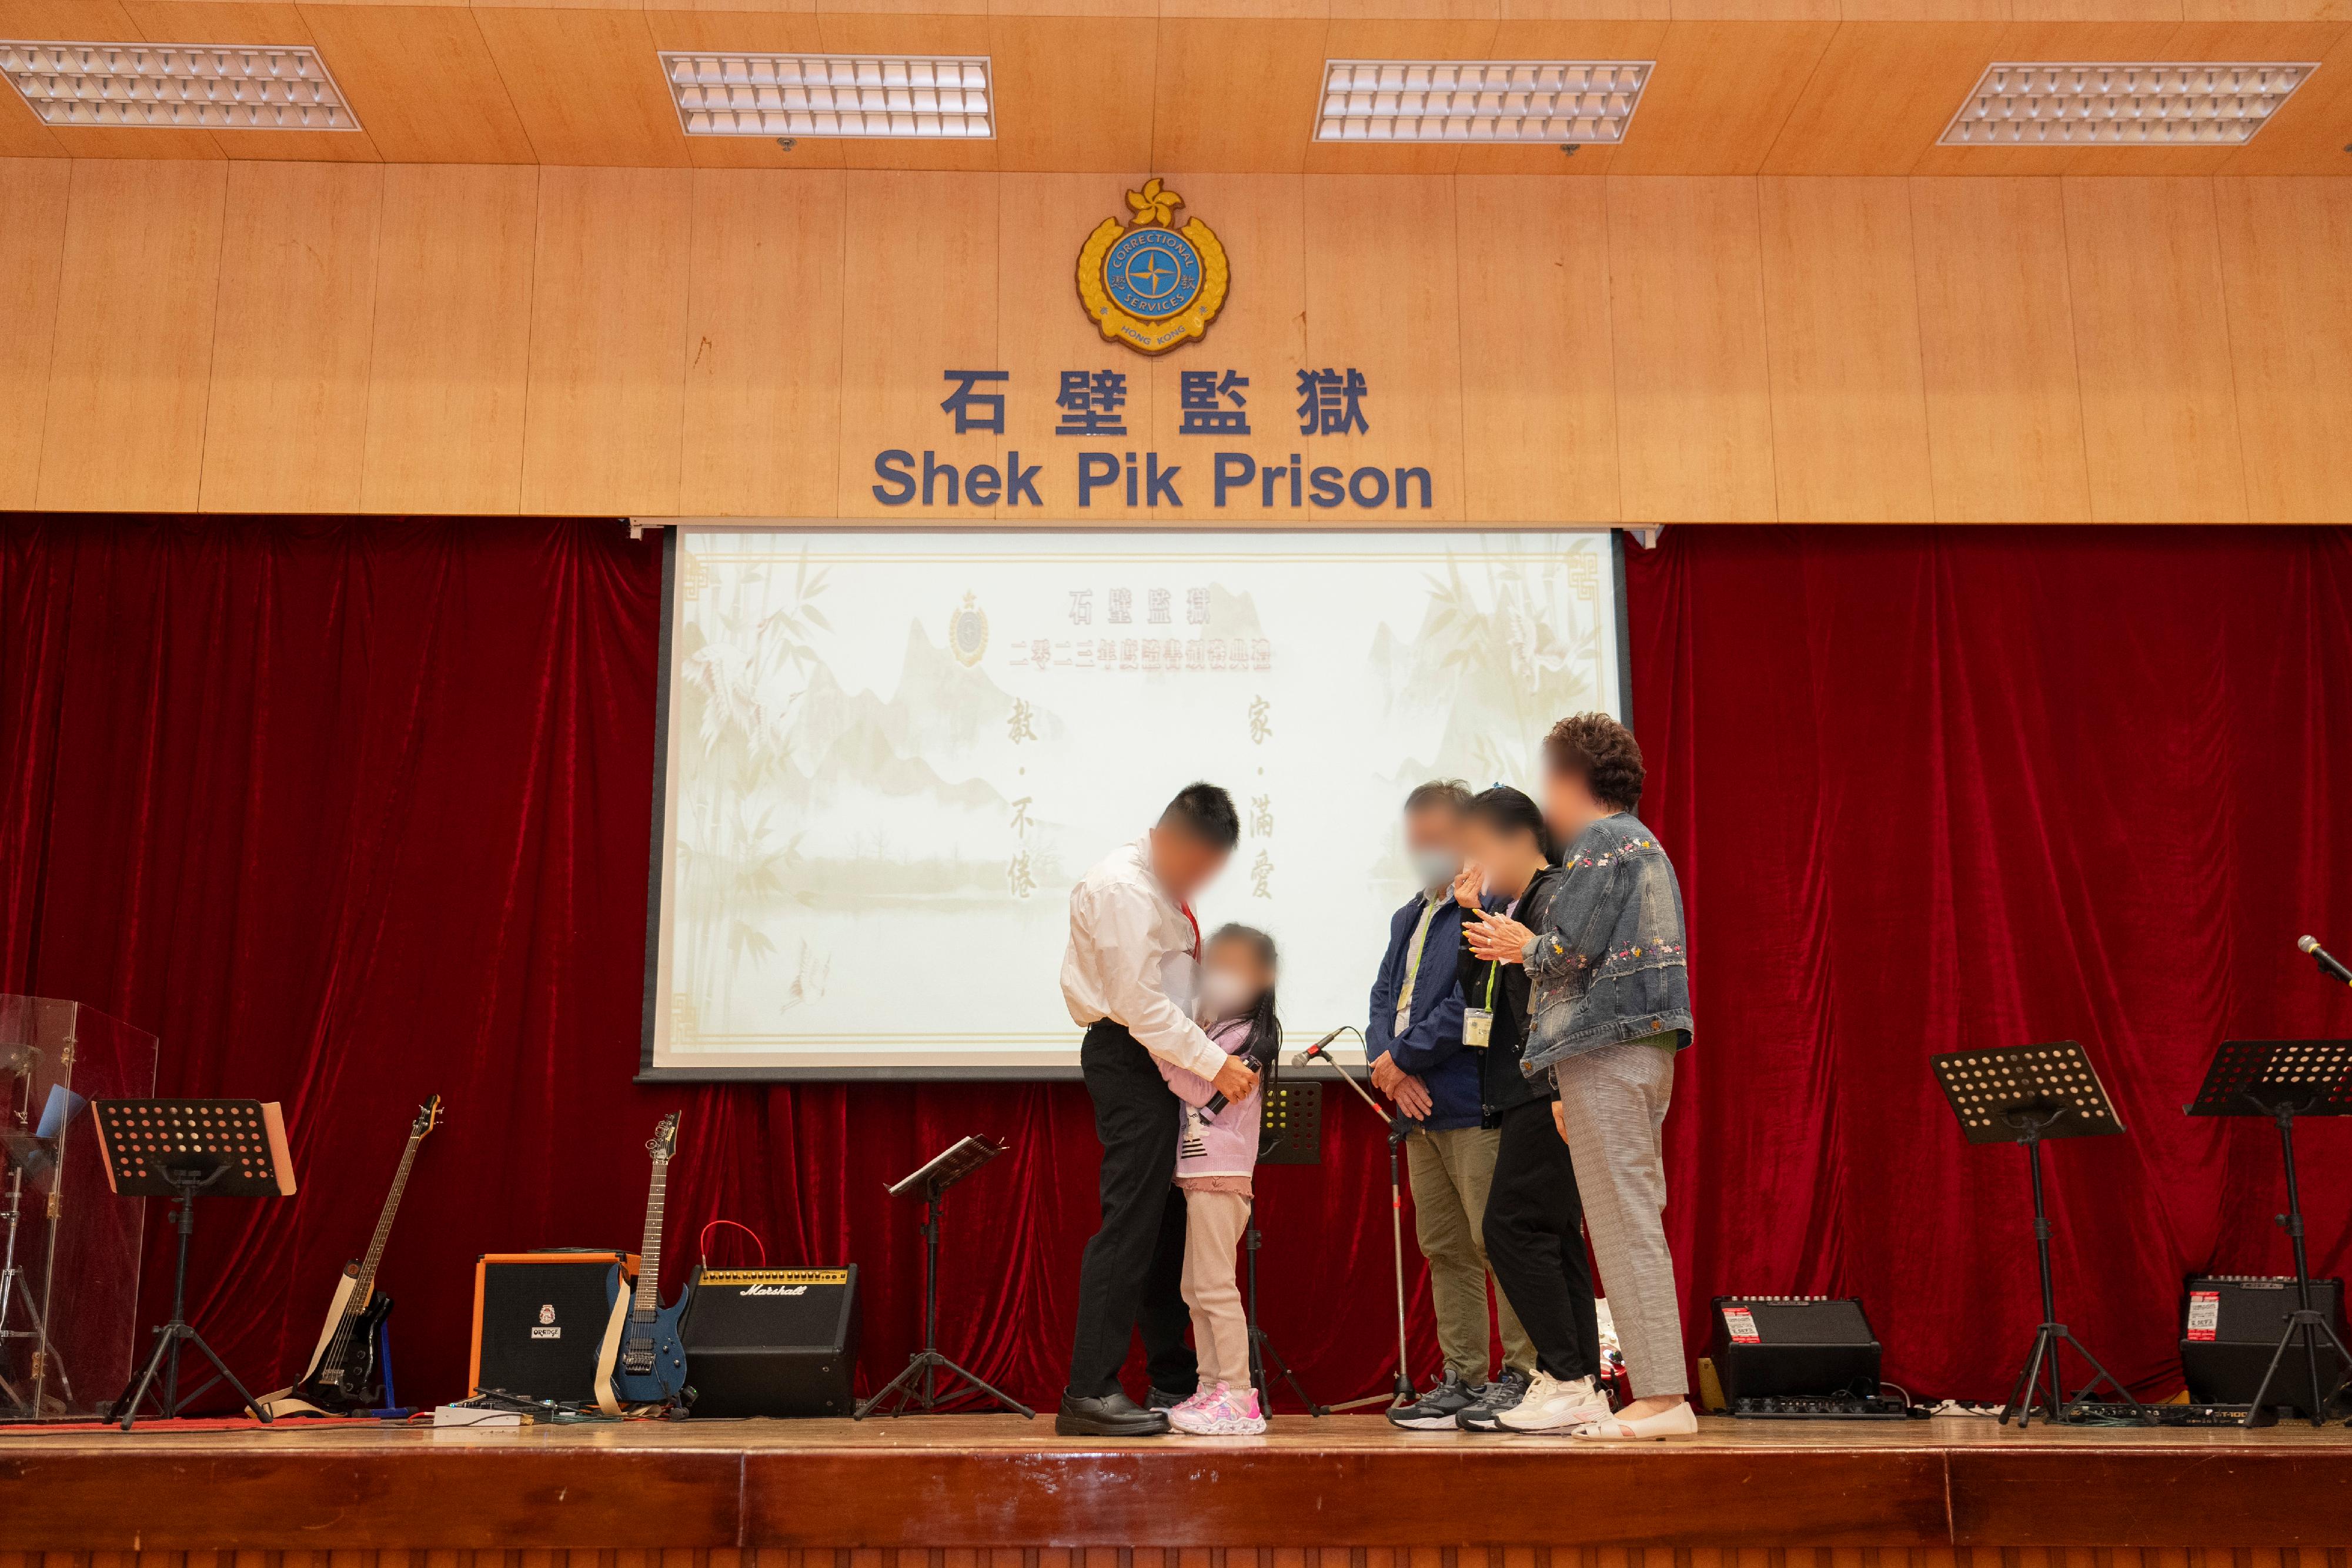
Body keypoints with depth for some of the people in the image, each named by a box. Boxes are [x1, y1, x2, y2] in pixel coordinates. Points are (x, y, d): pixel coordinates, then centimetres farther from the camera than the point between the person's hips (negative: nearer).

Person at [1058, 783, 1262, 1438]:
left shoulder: (1164, 884, 15)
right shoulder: (1124, 889, -16)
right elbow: (1140, 1003, -21)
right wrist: (1216, 1064, -19)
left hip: (1161, 1056, 10)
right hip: (1127, 1057, -10)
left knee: (1168, 1219, 13)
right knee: (1131, 1219, -12)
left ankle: (1174, 1380, 22)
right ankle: (1089, 1393, -9)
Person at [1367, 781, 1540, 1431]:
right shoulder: (1409, 917, 20)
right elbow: (1384, 997, 17)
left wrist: (1401, 1056, -11)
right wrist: (1391, 1067, -2)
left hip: (1476, 1106, -9)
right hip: (1422, 1109, 9)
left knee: (1498, 1243, -5)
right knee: (1444, 1249, 12)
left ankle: (1523, 1373, 4)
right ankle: (1462, 1378, 20)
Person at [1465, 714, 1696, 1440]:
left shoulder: (1599, 843, -8)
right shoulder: (1645, 844, 23)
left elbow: (1570, 949, -17)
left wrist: (1521, 946, 3)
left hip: (1608, 1053, -10)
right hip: (1643, 1052, 10)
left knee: (1625, 1226, -9)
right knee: (1637, 1223, 10)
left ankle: (1660, 1396, -8)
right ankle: (1663, 1389, 12)